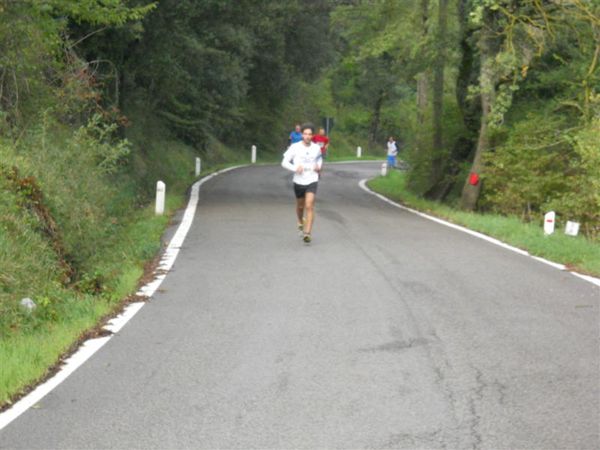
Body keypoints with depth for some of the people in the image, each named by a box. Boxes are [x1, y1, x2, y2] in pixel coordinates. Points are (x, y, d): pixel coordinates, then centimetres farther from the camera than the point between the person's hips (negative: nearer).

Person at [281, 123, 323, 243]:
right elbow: (284, 162, -9)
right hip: (299, 181, 1)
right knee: (300, 206, 18)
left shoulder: (316, 148, -2)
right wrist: (295, 168, -26)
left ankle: (307, 233, -17)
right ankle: (300, 222, 50)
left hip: (312, 181, 0)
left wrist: (319, 166, 0)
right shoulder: (295, 147, -9)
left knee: (309, 206, -16)